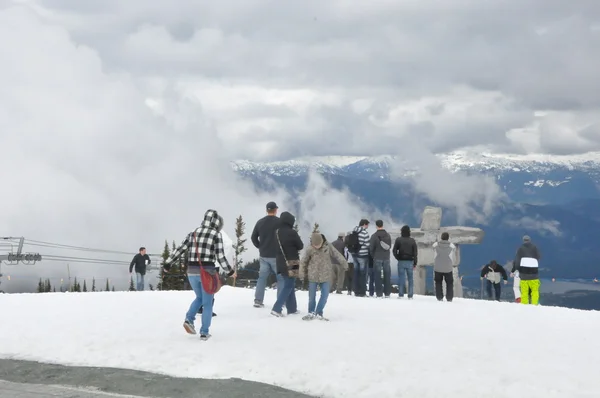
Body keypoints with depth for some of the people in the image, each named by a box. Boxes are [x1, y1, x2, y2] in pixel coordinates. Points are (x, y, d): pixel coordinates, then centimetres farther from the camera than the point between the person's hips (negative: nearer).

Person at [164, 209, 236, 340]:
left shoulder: (193, 233, 8)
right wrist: (230, 271, 4)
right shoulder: (216, 235, -4)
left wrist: (168, 263, 17)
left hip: (192, 272, 4)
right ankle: (204, 332, 7)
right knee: (207, 303, 9)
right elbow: (220, 257, -7)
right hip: (207, 273, -4)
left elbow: (180, 249, 8)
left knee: (199, 297, 26)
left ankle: (189, 319, 5)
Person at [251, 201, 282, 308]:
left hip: (263, 255, 5)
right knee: (281, 278, 4)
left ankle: (258, 300, 4)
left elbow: (253, 237, 9)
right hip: (276, 255, -5)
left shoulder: (260, 222, 6)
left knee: (262, 277, 10)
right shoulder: (279, 222, -11)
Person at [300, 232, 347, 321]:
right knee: (312, 296, 4)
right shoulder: (309, 250, -12)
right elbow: (303, 262, -1)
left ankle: (319, 313, 13)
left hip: (325, 276, 1)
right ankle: (311, 313, 23)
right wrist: (302, 274, 5)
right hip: (313, 276, -1)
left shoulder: (328, 246, -9)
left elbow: (336, 254, 0)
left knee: (325, 295, 0)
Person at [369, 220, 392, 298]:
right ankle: (387, 293, 10)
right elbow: (390, 246, 10)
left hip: (377, 258, -4)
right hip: (386, 258, 4)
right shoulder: (388, 235, 4)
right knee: (387, 275, 9)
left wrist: (373, 256, 8)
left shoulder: (374, 236, -10)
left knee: (377, 275, 1)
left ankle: (379, 293, -3)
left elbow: (371, 248, -7)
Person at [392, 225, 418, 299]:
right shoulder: (412, 241, 1)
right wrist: (415, 263, 5)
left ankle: (401, 294, 0)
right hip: (410, 262, 1)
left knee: (401, 278, 3)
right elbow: (415, 252, 0)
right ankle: (410, 295, 3)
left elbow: (394, 250, -5)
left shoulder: (398, 240, -3)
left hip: (401, 261, -1)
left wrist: (398, 258, 8)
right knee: (410, 278, 6)